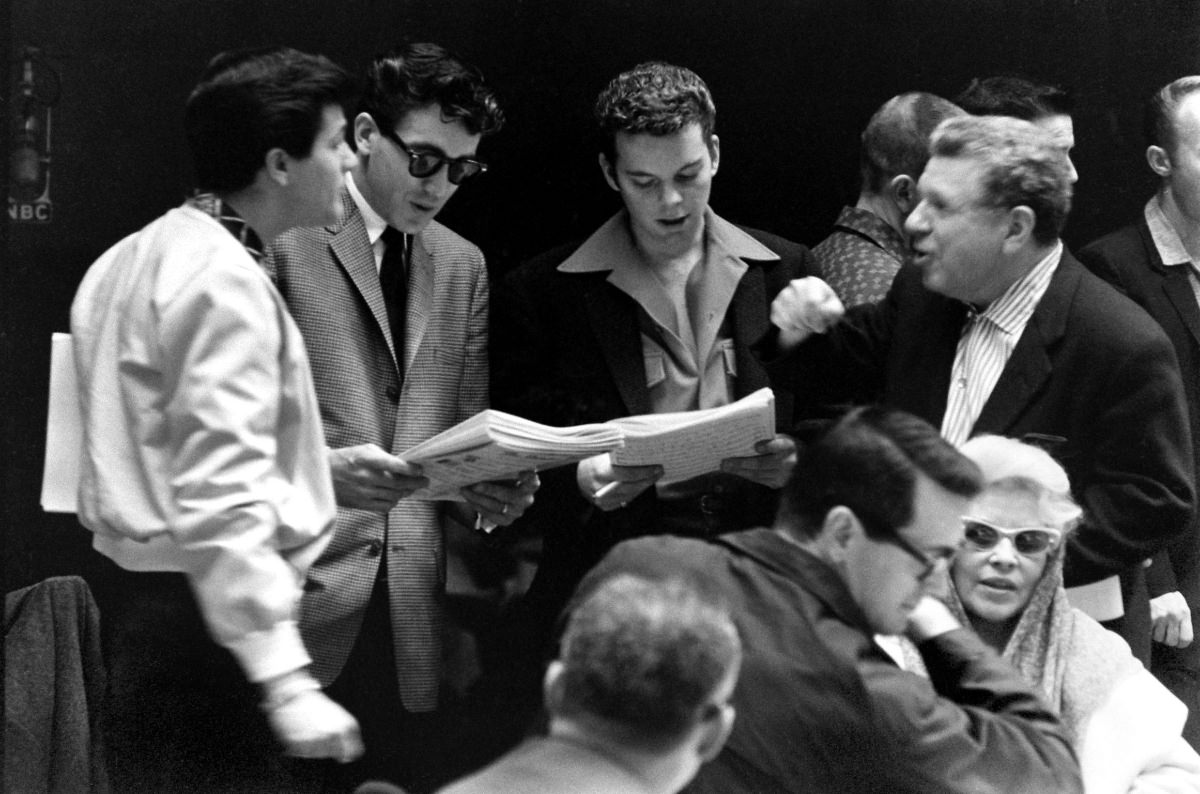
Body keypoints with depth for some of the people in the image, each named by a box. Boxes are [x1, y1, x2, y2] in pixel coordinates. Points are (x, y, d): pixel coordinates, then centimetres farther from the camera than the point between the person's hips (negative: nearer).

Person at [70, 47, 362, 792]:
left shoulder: (131, 261, 14)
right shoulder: (225, 283, -16)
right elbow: (221, 498, -23)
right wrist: (286, 681, -27)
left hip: (134, 590, 10)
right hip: (202, 614, -10)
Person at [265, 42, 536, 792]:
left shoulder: (462, 267, 17)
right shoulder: (285, 238, -3)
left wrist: (486, 488, -2)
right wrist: (320, 468, -23)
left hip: (413, 616, 5)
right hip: (300, 599, -5)